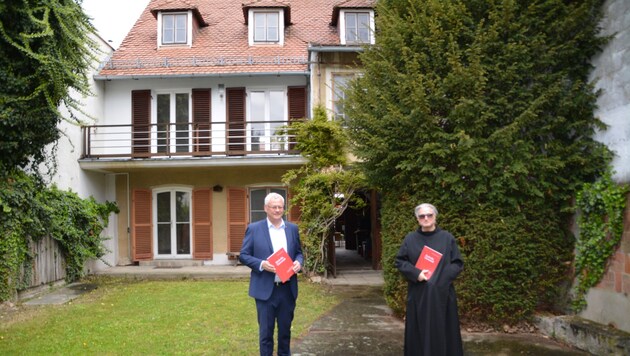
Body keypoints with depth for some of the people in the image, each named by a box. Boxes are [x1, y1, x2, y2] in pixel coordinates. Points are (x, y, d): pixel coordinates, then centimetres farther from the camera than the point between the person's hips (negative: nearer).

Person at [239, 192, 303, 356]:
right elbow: (243, 255, -2)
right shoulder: (254, 228, -3)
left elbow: (298, 252, 15)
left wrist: (298, 262, -8)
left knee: (285, 328, 15)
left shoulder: (292, 228, 8)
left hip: (288, 289, 3)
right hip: (265, 289, -3)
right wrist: (261, 264, -19)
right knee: (266, 331, 6)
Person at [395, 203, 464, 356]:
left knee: (442, 331, 4)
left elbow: (458, 263, 2)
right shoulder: (410, 239, 3)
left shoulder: (447, 238, 1)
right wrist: (416, 274, -13)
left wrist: (442, 276, -12)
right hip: (418, 294, 1)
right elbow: (400, 261, 4)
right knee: (419, 331, 5)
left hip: (441, 293, 0)